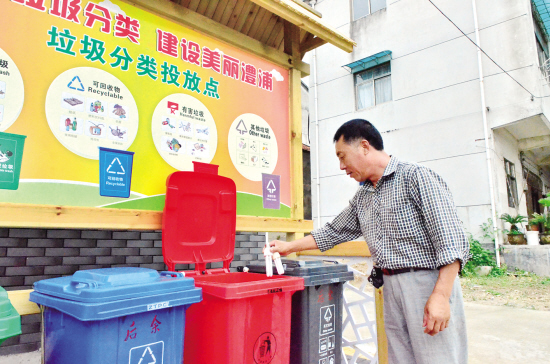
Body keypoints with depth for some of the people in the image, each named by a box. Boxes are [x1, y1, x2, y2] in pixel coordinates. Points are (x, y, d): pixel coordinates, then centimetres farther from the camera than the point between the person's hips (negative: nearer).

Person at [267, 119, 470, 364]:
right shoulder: (362, 197, 14)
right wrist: (290, 247, 21)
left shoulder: (416, 176, -8)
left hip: (429, 283, -6)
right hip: (391, 287, 7)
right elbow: (334, 231, 24)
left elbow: (451, 240, -14)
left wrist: (440, 296, -20)